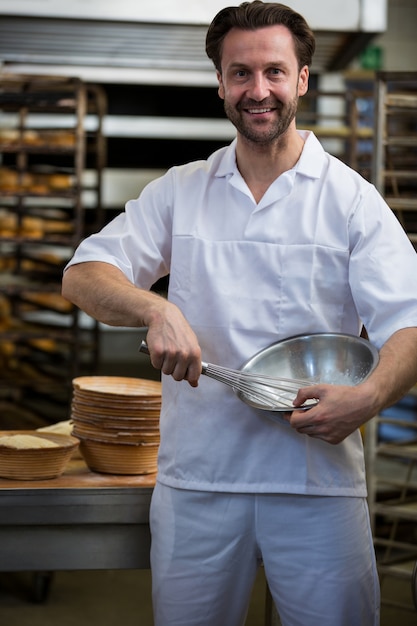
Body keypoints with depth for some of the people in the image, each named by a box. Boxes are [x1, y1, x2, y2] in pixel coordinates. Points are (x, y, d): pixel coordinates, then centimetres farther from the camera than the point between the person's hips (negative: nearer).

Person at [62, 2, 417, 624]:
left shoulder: (352, 199, 2)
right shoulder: (178, 192, 10)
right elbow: (83, 275, 2)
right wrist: (156, 310, -19)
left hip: (318, 480, -2)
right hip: (197, 474, 2)